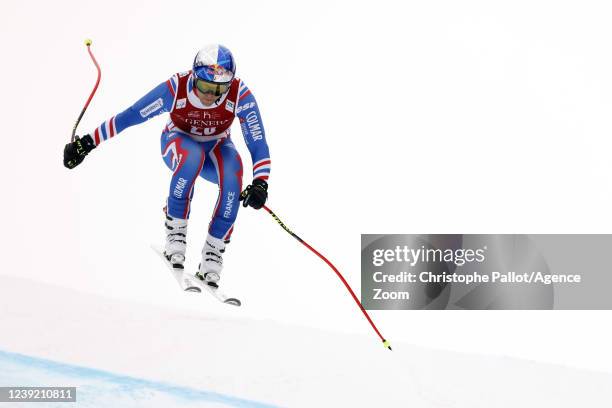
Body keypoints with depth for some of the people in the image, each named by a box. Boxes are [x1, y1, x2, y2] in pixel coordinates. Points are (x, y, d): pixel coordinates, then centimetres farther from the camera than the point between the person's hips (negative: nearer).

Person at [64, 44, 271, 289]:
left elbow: (258, 142, -25)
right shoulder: (175, 89, -31)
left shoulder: (240, 94, -29)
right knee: (192, 158, -39)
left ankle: (213, 252, -21)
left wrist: (260, 183, -40)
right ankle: (175, 232, -24)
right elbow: (127, 117, -23)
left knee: (233, 175, -34)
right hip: (178, 140, -1)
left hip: (216, 147, 2)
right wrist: (87, 143, -21)